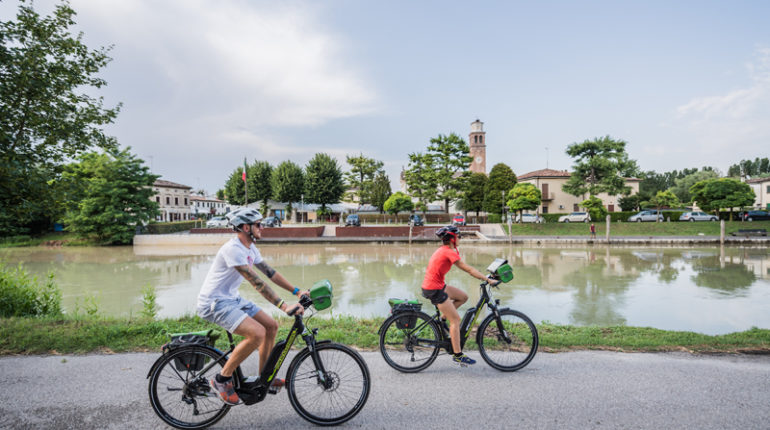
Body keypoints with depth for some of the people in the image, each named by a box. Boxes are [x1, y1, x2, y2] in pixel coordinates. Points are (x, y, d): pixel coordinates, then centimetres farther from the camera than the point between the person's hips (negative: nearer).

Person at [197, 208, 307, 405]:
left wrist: (297, 291, 3)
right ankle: (222, 379, -7)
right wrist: (284, 306, -34)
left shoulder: (250, 248, 6)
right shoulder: (233, 249, -24)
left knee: (271, 325, 3)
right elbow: (257, 282, -31)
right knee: (257, 333, -25)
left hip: (232, 298, 10)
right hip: (214, 303, -10)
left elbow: (270, 272, 9)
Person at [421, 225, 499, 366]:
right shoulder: (449, 252, -18)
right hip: (434, 289, -9)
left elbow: (467, 269, 15)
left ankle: (441, 320, 18)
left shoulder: (444, 250, 11)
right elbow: (468, 270, -19)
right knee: (456, 319, -3)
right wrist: (488, 280, -14)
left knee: (463, 297, 16)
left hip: (438, 285, 9)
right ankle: (458, 355, 3)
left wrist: (484, 276, 13)